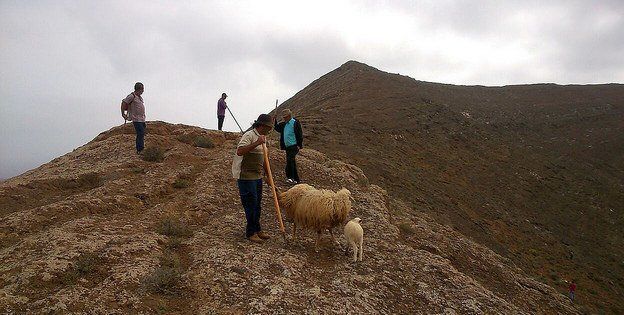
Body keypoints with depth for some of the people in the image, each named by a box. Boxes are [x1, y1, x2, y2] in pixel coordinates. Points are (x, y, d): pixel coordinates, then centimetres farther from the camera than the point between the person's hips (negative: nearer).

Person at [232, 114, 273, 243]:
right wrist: (256, 143, -35)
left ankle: (257, 230, 28)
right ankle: (251, 232, 12)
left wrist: (268, 174, 22)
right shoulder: (249, 135, -15)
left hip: (257, 176, 9)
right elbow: (240, 151, -31)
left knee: (257, 205, 15)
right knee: (250, 205, -1)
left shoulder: (263, 137, 13)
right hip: (246, 177, -9)